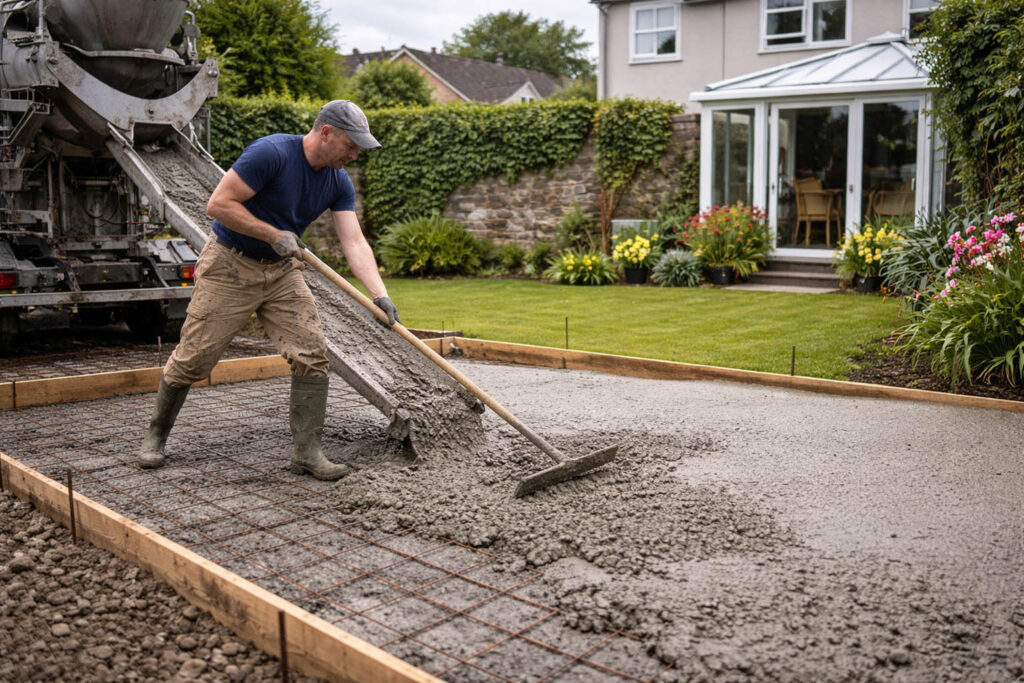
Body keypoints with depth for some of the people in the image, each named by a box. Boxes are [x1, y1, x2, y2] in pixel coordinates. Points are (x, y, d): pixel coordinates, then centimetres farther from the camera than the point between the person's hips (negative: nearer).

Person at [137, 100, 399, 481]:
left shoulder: (338, 182, -2)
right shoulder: (272, 153, -22)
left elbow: (354, 242, -9)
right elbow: (218, 204, -23)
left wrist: (379, 295, -21)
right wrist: (274, 235, -24)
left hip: (282, 272, 6)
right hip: (229, 265, -5)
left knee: (312, 355, -7)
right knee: (192, 359, 1)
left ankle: (306, 452, 2)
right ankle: (156, 436, 24)